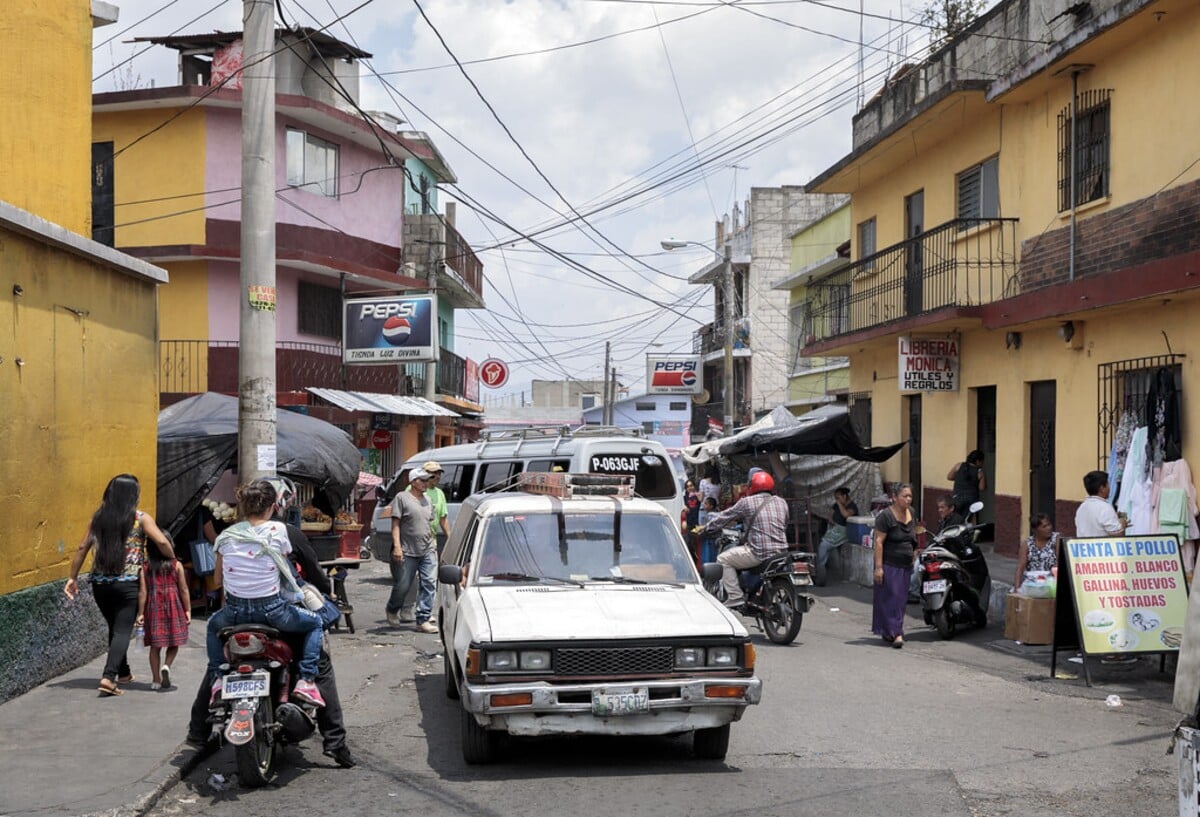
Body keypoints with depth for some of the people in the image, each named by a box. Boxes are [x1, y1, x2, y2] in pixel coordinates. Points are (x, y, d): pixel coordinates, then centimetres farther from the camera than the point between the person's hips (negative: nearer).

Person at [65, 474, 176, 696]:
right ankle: (108, 677, -19)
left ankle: (123, 672, 32)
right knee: (122, 631, -3)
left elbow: (83, 548, 7)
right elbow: (162, 542, -15)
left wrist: (73, 577, 12)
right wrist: (173, 561, 1)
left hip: (100, 584, 5)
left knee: (114, 628, 20)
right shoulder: (140, 519, -4)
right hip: (127, 584, -5)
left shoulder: (99, 518, 7)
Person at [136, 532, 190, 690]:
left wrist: (140, 613, 1)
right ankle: (166, 665, -15)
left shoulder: (145, 567, -2)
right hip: (173, 606, -1)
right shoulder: (176, 565, -4)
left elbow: (143, 592, -4)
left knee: (155, 645, 8)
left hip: (153, 607, 1)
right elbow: (184, 590, -2)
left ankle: (156, 679, 9)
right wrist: (188, 610, 5)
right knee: (174, 642, 11)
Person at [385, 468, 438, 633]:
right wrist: (397, 546, -15)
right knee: (403, 585, 2)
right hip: (407, 552, -5)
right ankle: (391, 610, 31)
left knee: (429, 584, -4)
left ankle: (423, 620, -1)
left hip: (427, 551, 6)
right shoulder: (402, 498, -3)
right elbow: (395, 524, -7)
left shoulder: (427, 500, 17)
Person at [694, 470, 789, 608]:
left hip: (759, 553, -7)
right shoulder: (782, 502, 12)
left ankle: (735, 596, -1)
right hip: (781, 552, 7)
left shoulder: (747, 502, -2)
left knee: (723, 559, 9)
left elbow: (725, 516, 7)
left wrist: (704, 527, 20)